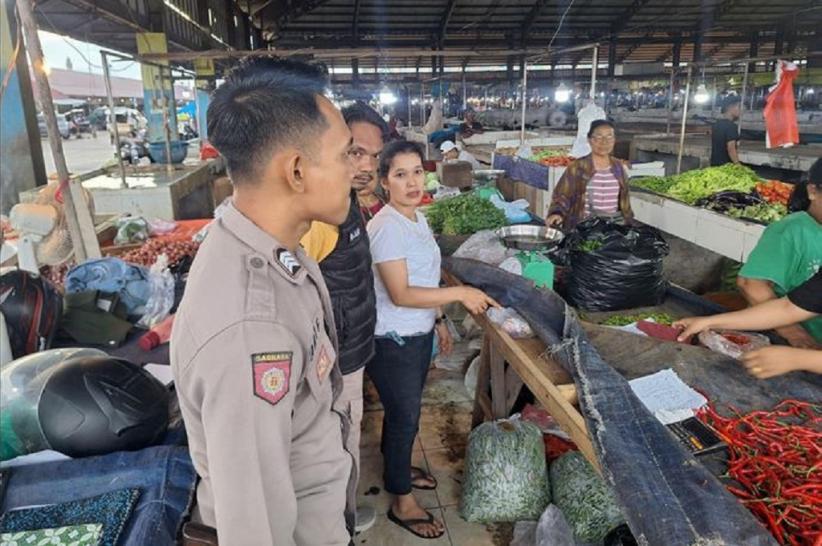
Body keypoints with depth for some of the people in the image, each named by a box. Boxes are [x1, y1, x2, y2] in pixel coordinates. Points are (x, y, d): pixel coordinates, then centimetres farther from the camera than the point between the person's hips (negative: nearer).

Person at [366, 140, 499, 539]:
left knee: (404, 409, 24)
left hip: (418, 334, 8)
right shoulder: (386, 227, -24)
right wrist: (459, 293, -28)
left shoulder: (417, 217, 4)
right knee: (405, 416, 6)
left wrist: (439, 320, 17)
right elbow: (401, 294, -28)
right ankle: (402, 503, 25)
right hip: (393, 341, -8)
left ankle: (397, 467, 48)